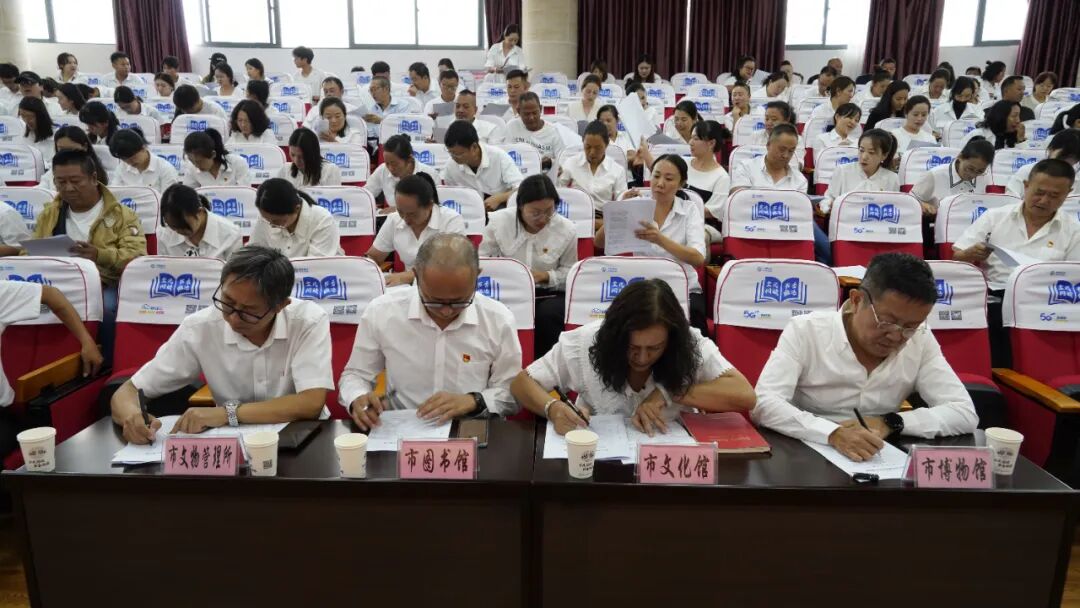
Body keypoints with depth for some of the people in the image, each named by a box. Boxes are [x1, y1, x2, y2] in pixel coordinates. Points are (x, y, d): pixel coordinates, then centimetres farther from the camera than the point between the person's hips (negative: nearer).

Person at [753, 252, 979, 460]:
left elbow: (966, 414, -4)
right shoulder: (805, 330, -11)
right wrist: (833, 433, -34)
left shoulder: (921, 341, -2)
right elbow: (762, 403, -21)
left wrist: (890, 423, -18)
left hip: (878, 464, 3)